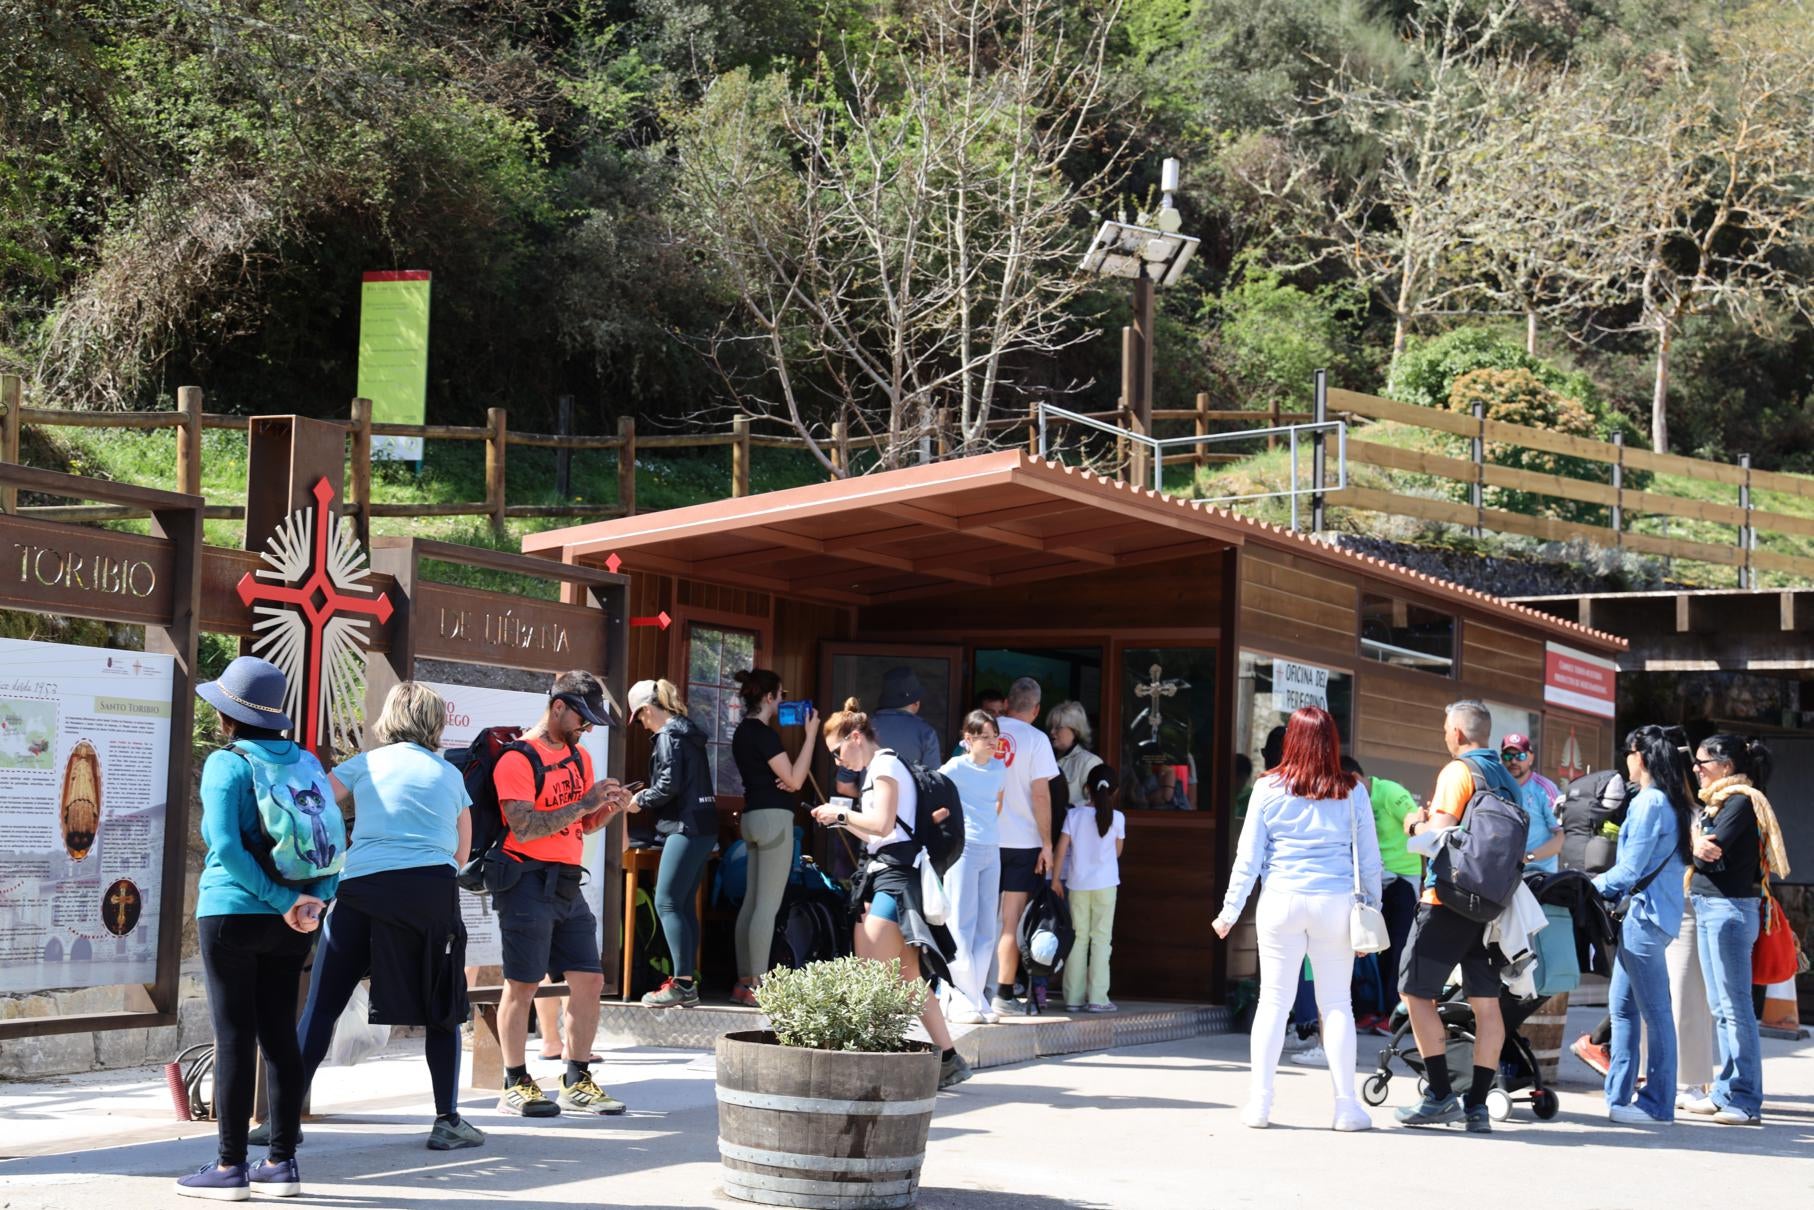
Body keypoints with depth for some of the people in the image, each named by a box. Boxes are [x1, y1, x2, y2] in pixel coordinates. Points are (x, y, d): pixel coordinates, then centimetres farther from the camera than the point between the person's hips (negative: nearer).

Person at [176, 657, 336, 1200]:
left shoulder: (227, 763, -9)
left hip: (231, 914, -5)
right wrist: (317, 897, -7)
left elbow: (226, 847, -19)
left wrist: (284, 901, -17)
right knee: (280, 1036, 10)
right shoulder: (307, 762, 8)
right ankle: (281, 1163, 13)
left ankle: (230, 1167, 3)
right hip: (288, 926, 5)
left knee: (234, 1037, 0)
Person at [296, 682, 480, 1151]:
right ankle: (448, 1121, 13)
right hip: (432, 889, 1)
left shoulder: (364, 765, 13)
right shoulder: (450, 775, 17)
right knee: (442, 1010, 13)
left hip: (362, 887, -1)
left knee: (321, 1006, 4)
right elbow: (461, 855, 22)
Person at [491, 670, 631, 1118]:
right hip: (528, 882, -8)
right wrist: (584, 803, -21)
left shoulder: (579, 757, 17)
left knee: (589, 981, 5)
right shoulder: (518, 759, -9)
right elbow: (524, 827, -20)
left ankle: (577, 1082, 14)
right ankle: (515, 1086, 6)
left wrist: (610, 808, 2)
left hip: (567, 884, 8)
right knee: (523, 984, -3)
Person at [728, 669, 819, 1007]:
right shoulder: (763, 734, -14)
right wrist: (811, 735, -13)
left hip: (754, 816, 10)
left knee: (752, 902, 11)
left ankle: (744, 981, 13)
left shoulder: (744, 731, 15)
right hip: (773, 817, -10)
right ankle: (757, 986, -8)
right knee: (768, 906, -8)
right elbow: (794, 780, -15)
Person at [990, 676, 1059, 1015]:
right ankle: (1003, 994, -1)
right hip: (1022, 841, -3)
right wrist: (1047, 843, -5)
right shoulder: (1035, 739, -7)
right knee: (1011, 921, 0)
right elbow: (1040, 794, -10)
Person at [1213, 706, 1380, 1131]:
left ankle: (1259, 1102, 6)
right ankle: (1346, 1104, 7)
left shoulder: (1269, 788, 1)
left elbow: (1248, 856, 3)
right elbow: (1369, 858, 6)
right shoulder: (1351, 791, 2)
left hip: (1281, 901, 0)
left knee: (1273, 1000, 5)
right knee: (1336, 1003, 6)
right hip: (1335, 903, 0)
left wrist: (1230, 910, 9)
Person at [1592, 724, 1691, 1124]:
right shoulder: (1672, 803, 16)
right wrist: (1608, 882, 16)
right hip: (1644, 915, 10)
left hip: (1644, 916, -10)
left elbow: (1631, 868, -16)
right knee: (1622, 1005, 13)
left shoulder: (1649, 803, -14)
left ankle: (1657, 1104, 0)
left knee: (1654, 1010, -5)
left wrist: (1596, 888, -1)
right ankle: (1619, 1096, 17)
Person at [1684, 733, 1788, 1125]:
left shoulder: (1741, 802, -10)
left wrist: (1697, 845, -1)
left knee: (1736, 1007, -8)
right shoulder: (1715, 802, 18)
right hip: (1708, 907, 10)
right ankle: (1726, 1092, 19)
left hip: (1730, 908, -10)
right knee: (1722, 1008, 13)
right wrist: (1699, 846, -5)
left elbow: (1711, 853, -19)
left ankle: (1747, 1102, -7)